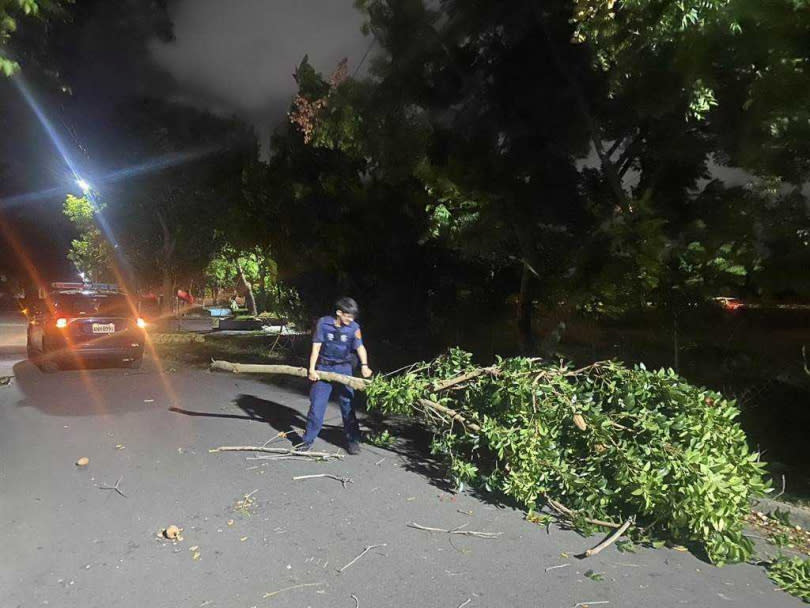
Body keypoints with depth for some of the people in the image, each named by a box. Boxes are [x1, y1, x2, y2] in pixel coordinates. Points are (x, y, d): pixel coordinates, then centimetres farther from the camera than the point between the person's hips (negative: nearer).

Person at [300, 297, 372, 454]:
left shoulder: (354, 327, -7)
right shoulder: (323, 323, -8)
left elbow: (360, 347, -16)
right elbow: (316, 347, -6)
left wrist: (364, 365, -34)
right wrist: (312, 368, -11)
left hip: (343, 369, 0)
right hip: (323, 367, 0)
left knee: (347, 404, 1)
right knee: (316, 404, 3)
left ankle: (353, 440, 13)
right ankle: (308, 439, 17)